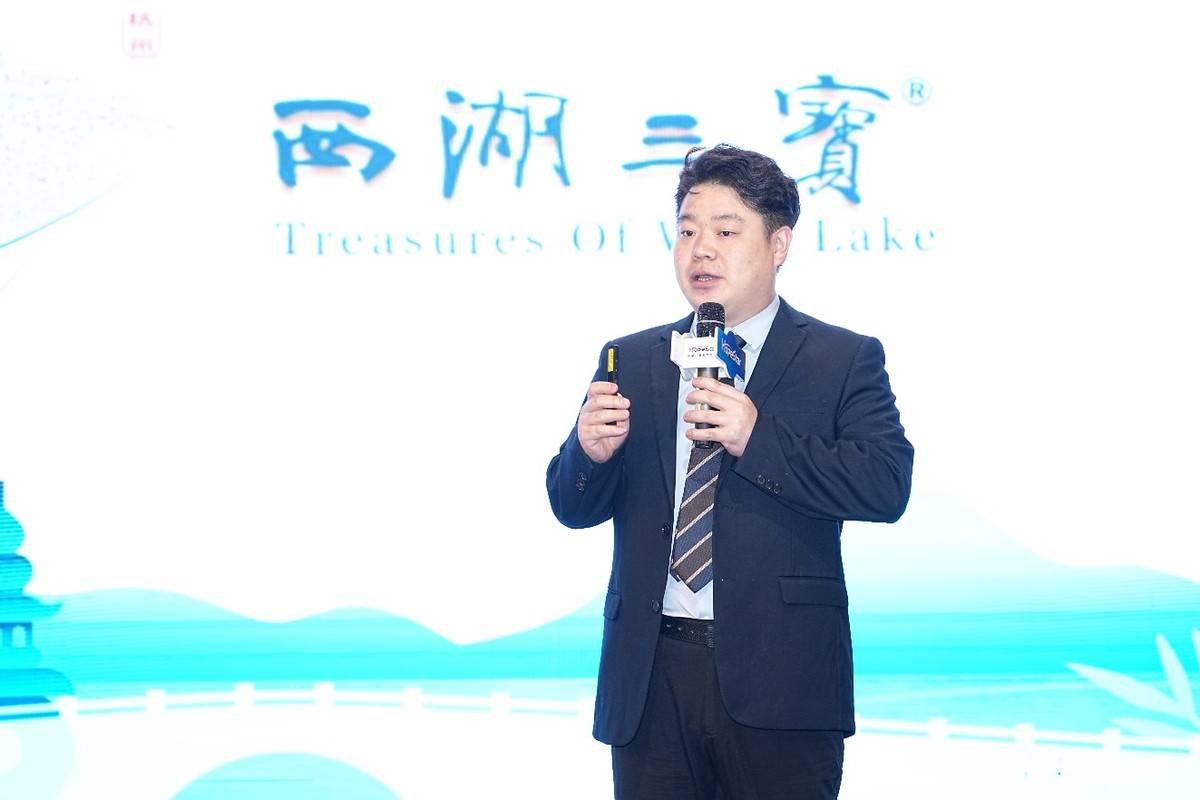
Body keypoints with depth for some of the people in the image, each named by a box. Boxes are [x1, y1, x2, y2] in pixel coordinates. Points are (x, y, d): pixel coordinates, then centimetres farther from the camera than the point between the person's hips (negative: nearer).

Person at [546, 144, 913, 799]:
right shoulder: (630, 361, 14)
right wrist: (590, 451, -12)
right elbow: (573, 509, 11)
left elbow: (886, 487, -10)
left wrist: (758, 438, -20)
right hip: (650, 680, 3)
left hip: (776, 678, -3)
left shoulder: (843, 359, 3)